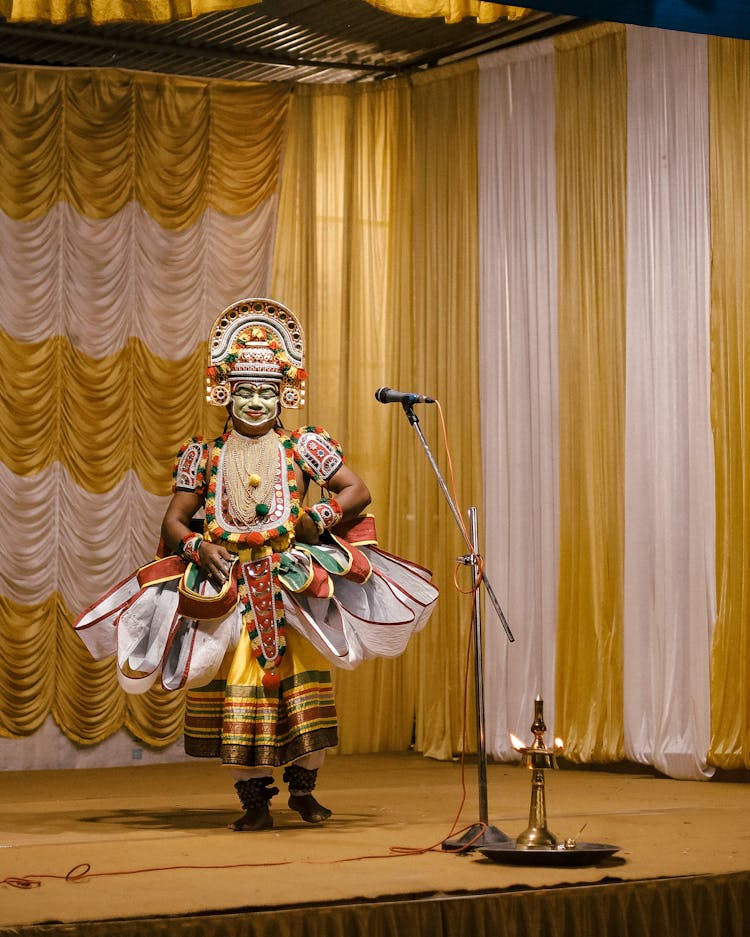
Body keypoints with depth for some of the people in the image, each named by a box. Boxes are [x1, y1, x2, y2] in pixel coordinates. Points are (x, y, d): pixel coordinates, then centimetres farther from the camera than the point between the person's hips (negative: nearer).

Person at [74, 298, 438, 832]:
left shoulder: (303, 448, 5)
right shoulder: (204, 455, 8)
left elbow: (358, 491, 5)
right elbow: (175, 519, 10)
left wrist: (318, 519, -10)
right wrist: (197, 547, -10)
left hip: (295, 580, -1)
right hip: (224, 583, 1)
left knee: (304, 678, -5)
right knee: (237, 686, -3)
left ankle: (303, 787, 9)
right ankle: (254, 798, 5)